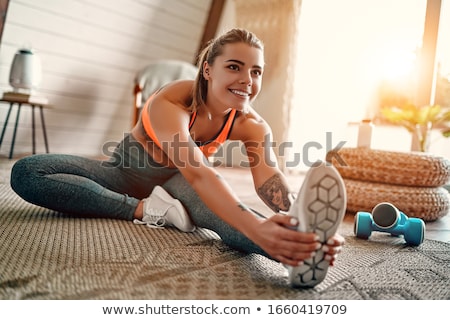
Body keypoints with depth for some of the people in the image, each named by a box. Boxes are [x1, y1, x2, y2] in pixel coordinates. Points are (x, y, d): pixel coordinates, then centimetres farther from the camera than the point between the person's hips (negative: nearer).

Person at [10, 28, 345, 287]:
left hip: (176, 182, 1)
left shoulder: (251, 125, -19)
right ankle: (149, 209, -31)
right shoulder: (171, 101, -33)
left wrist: (301, 224, -59)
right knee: (26, 172, -25)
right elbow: (197, 174, -48)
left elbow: (272, 182, -36)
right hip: (129, 171, 0)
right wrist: (256, 228, -64)